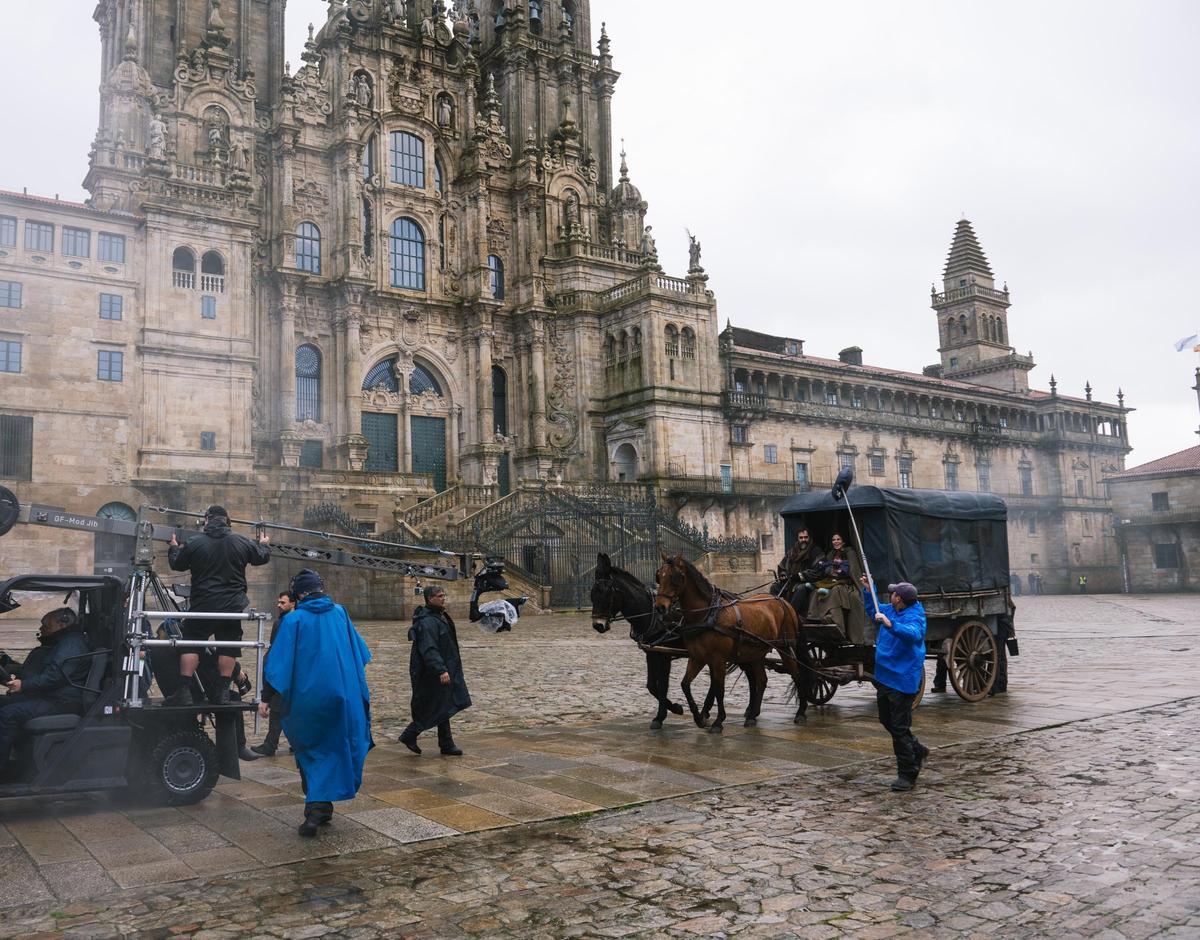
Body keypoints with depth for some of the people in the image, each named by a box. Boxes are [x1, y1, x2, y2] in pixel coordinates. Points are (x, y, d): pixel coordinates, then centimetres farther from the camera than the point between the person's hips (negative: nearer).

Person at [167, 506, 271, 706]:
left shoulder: (195, 543, -6)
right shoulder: (242, 542, -1)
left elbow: (176, 564, 9)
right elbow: (261, 557, 15)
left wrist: (174, 548, 30)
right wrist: (264, 545, 37)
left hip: (203, 605, -2)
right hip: (232, 606, 2)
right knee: (228, 646, 9)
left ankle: (184, 691, 2)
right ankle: (223, 692, 9)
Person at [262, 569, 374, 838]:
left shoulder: (294, 620, -5)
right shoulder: (340, 613, 4)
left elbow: (280, 661, -10)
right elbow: (360, 655, 11)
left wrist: (269, 700, -7)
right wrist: (357, 688, 24)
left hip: (307, 698, -2)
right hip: (344, 695, 2)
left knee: (311, 754, 13)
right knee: (335, 750, 13)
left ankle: (316, 810, 6)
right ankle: (321, 808, 9)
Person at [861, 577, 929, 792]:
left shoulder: (914, 617, -19)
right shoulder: (889, 610, 6)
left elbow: (913, 634, -41)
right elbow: (873, 608, 28)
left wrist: (890, 625, -52)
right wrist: (867, 589, 17)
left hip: (903, 679, -10)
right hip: (884, 676, 10)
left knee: (899, 727, -5)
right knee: (887, 720, 21)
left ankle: (907, 775, 6)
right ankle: (918, 751, 38)